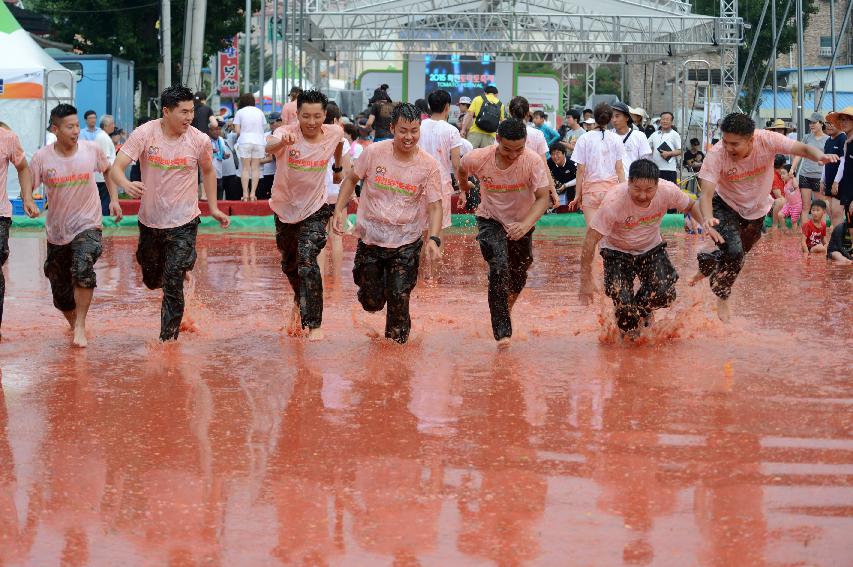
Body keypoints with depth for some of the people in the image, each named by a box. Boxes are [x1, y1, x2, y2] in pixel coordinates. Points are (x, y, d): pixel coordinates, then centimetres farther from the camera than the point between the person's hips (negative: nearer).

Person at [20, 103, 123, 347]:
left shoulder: (91, 150, -8)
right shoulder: (42, 158, -10)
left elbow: (108, 170, 12)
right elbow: (28, 185, -4)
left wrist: (114, 199, 3)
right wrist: (28, 201, -27)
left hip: (87, 225, -2)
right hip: (56, 230, 2)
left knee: (83, 269, -29)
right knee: (60, 291, 10)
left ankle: (80, 325, -19)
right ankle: (74, 324, 37)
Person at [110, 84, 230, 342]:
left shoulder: (199, 140, -10)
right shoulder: (145, 134, -14)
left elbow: (208, 171, 11)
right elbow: (116, 167, -19)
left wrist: (213, 208, 11)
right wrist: (127, 185, -41)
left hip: (184, 223, -2)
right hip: (150, 220, 2)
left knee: (173, 286, -9)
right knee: (152, 281, 20)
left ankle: (168, 339, 3)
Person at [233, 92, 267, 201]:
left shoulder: (240, 112, 2)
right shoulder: (260, 112, 10)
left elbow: (237, 131, -3)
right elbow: (263, 128, 7)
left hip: (244, 142, -2)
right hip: (259, 142, 2)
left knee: (245, 168, 0)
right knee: (255, 168, 2)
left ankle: (245, 194, -6)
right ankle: (253, 193, -3)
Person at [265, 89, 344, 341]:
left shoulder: (334, 133, -14)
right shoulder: (287, 133, -25)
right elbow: (268, 147, -49)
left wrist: (338, 168, 25)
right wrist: (282, 141, -70)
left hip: (315, 209, -1)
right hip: (285, 207, 1)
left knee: (307, 261, -19)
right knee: (289, 263, 20)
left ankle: (315, 324, -13)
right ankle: (300, 300, 51)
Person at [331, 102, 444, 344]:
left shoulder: (429, 165, -10)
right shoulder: (374, 152, -8)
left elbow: (435, 206, -8)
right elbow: (352, 179, 8)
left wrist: (434, 239, -23)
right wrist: (339, 209, -2)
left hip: (406, 242, -1)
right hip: (370, 238, 1)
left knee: (398, 301, -6)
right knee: (372, 303, 8)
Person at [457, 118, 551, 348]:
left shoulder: (533, 161, -28)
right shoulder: (478, 159, -25)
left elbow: (543, 197, -29)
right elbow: (461, 168, -1)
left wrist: (525, 225, -43)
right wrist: (465, 186, 19)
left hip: (521, 222, 2)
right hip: (490, 219, -2)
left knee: (519, 274, 17)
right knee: (499, 268, -22)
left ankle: (507, 309, 51)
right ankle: (502, 331, -18)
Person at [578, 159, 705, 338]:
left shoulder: (668, 191, -24)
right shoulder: (614, 201, -34)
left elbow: (690, 206, 1)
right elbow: (590, 240, -29)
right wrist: (586, 281, -29)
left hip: (651, 248, 3)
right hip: (617, 251, -3)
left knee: (665, 295, -14)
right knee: (623, 303, -16)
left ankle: (643, 310, 23)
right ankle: (628, 334, 20)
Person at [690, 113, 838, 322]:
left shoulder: (767, 140, -30)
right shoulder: (716, 155, -33)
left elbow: (802, 149, -31)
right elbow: (706, 193, -36)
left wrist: (819, 156, -54)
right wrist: (708, 219, -56)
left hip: (756, 208, 3)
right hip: (725, 205, -3)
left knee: (741, 251, 17)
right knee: (734, 252, -21)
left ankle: (707, 264, 49)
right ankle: (722, 298, 5)